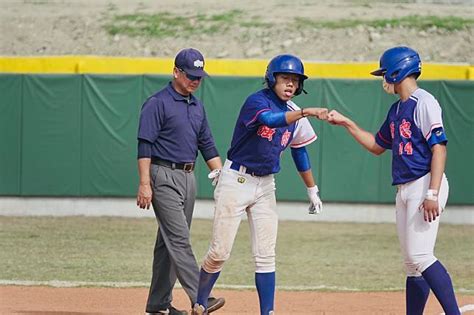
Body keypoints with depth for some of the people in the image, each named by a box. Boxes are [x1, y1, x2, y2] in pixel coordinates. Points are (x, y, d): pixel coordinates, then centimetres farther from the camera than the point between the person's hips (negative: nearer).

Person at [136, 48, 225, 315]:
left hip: (188, 177, 8)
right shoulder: (158, 103, -8)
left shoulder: (197, 106, 15)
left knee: (170, 242, 10)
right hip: (164, 176, -8)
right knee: (179, 239, -14)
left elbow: (207, 146, 17)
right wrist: (145, 184, -20)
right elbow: (145, 146, -13)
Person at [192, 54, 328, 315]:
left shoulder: (294, 113, 6)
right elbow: (270, 119, -38)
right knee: (219, 252, -3)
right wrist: (306, 112, -50)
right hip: (236, 181, -6)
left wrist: (312, 189, 19)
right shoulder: (257, 101, -15)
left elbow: (299, 151, 18)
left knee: (265, 255, 1)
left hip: (265, 186, 6)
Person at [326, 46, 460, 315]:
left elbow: (439, 148, -17)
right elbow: (377, 146, 31)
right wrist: (346, 123, 26)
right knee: (412, 262, 8)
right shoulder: (397, 110, 19)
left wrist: (432, 194, -24)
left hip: (425, 184, -9)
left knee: (420, 255, -19)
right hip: (405, 190, 9)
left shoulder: (423, 103, -10)